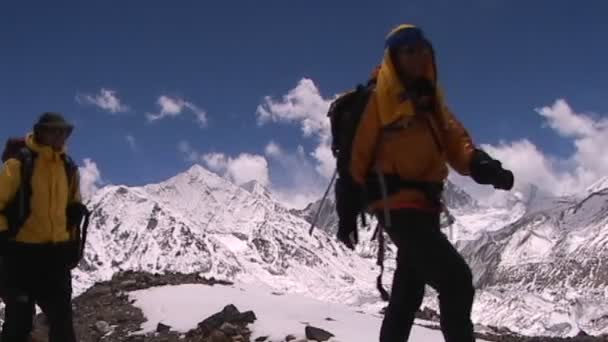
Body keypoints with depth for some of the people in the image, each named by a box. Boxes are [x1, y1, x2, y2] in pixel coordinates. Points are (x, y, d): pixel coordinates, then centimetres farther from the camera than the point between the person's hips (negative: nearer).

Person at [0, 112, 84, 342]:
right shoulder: (19, 164, -8)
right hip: (22, 253, -5)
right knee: (19, 319, -1)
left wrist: (71, 242, 16)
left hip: (57, 253, 5)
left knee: (62, 318, 8)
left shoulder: (69, 169, 10)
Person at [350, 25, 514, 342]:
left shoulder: (429, 97, 16)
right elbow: (358, 154, -4)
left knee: (407, 294, 16)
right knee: (457, 279, -20)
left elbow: (454, 138, 4)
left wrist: (480, 164, -17)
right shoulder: (379, 98, -4)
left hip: (424, 203, 9)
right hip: (398, 204, -8)